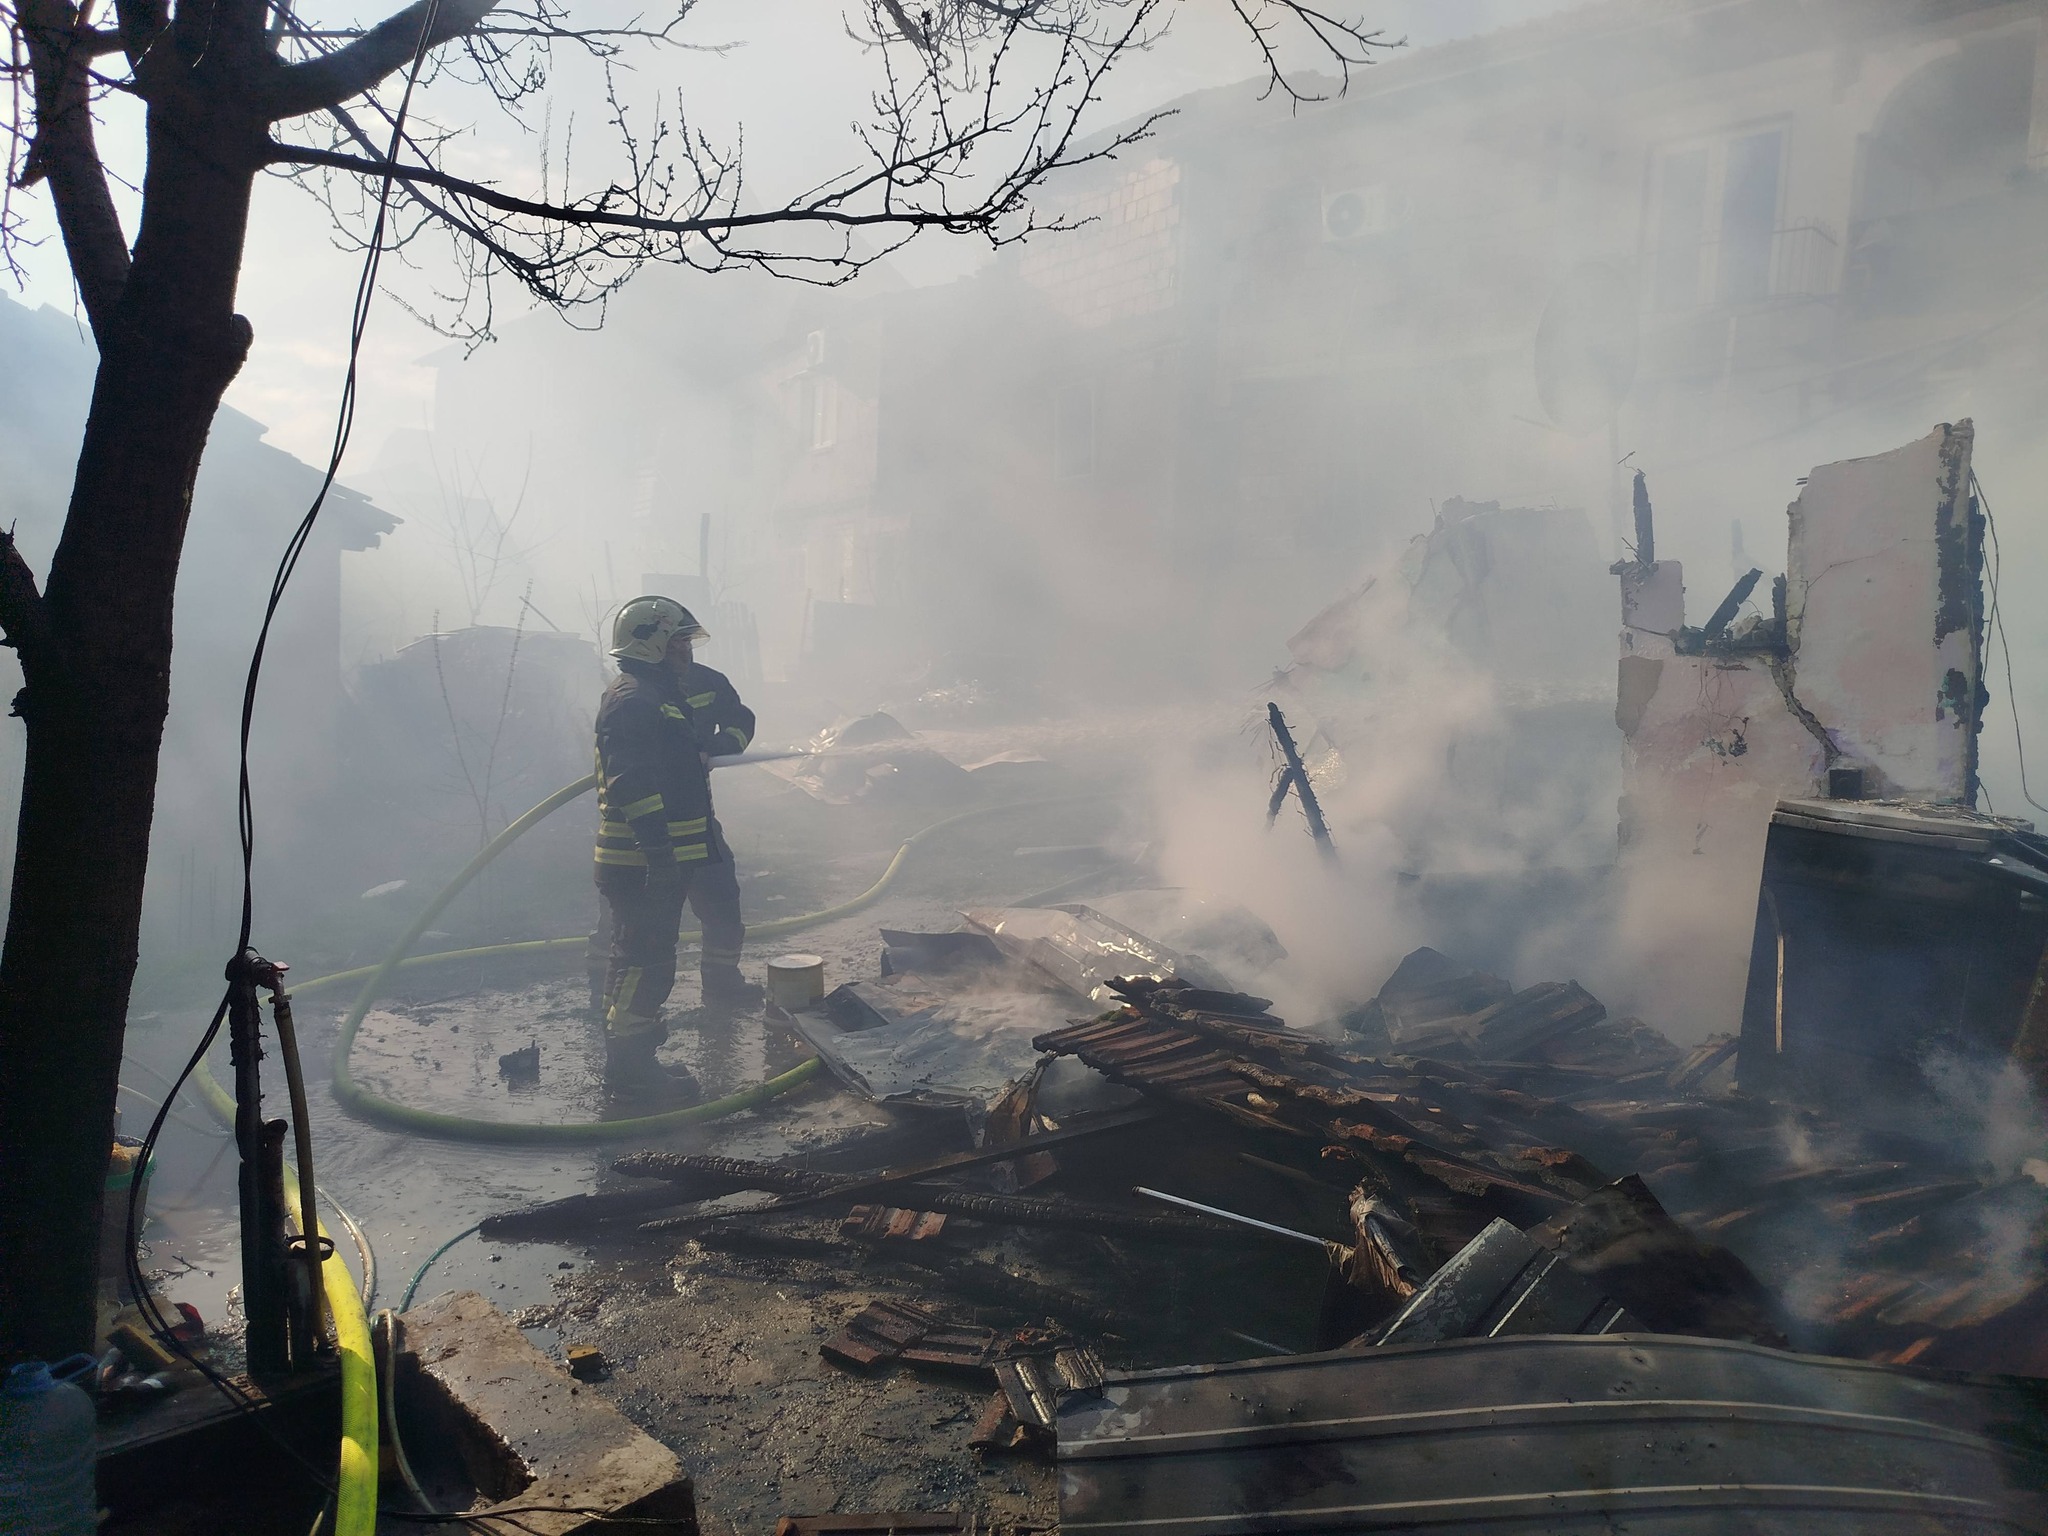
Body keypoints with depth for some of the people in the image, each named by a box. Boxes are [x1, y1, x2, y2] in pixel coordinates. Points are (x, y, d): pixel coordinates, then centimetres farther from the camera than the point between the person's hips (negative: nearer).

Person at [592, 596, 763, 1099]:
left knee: (724, 911, 28)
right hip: (641, 853, -10)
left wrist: (725, 742, -1)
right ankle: (626, 1056, 1)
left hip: (698, 834, 10)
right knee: (646, 950, -8)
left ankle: (723, 986, 53)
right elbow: (631, 783, -29)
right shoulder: (629, 701, -19)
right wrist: (658, 851, -34)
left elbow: (740, 716, 24)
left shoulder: (701, 684, 10)